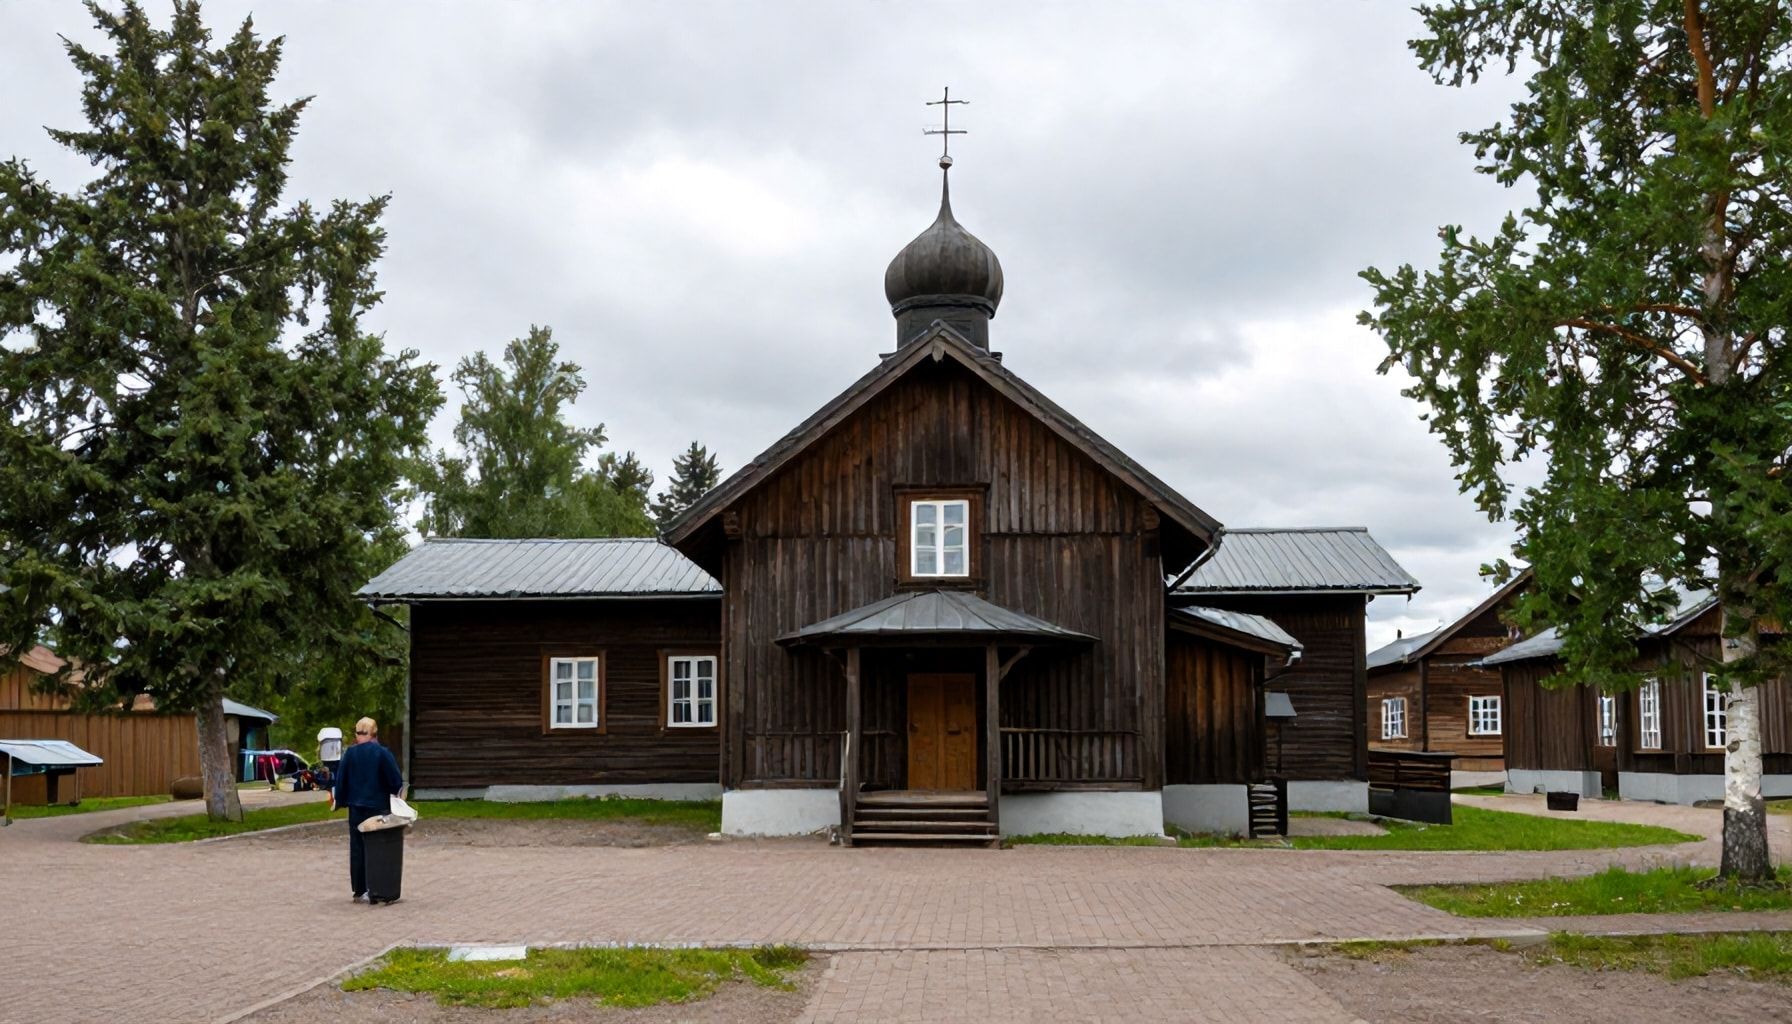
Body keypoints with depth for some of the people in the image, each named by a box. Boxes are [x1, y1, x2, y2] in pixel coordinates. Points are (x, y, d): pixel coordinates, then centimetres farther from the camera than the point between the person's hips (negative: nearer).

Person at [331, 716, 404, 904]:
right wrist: (397, 792, 14)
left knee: (357, 849, 9)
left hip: (356, 808, 2)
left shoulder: (349, 754, -2)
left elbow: (341, 781, 2)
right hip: (378, 807, -2)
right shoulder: (383, 753, -9)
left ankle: (359, 891, 11)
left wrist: (340, 801, 15)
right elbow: (396, 781, -7)